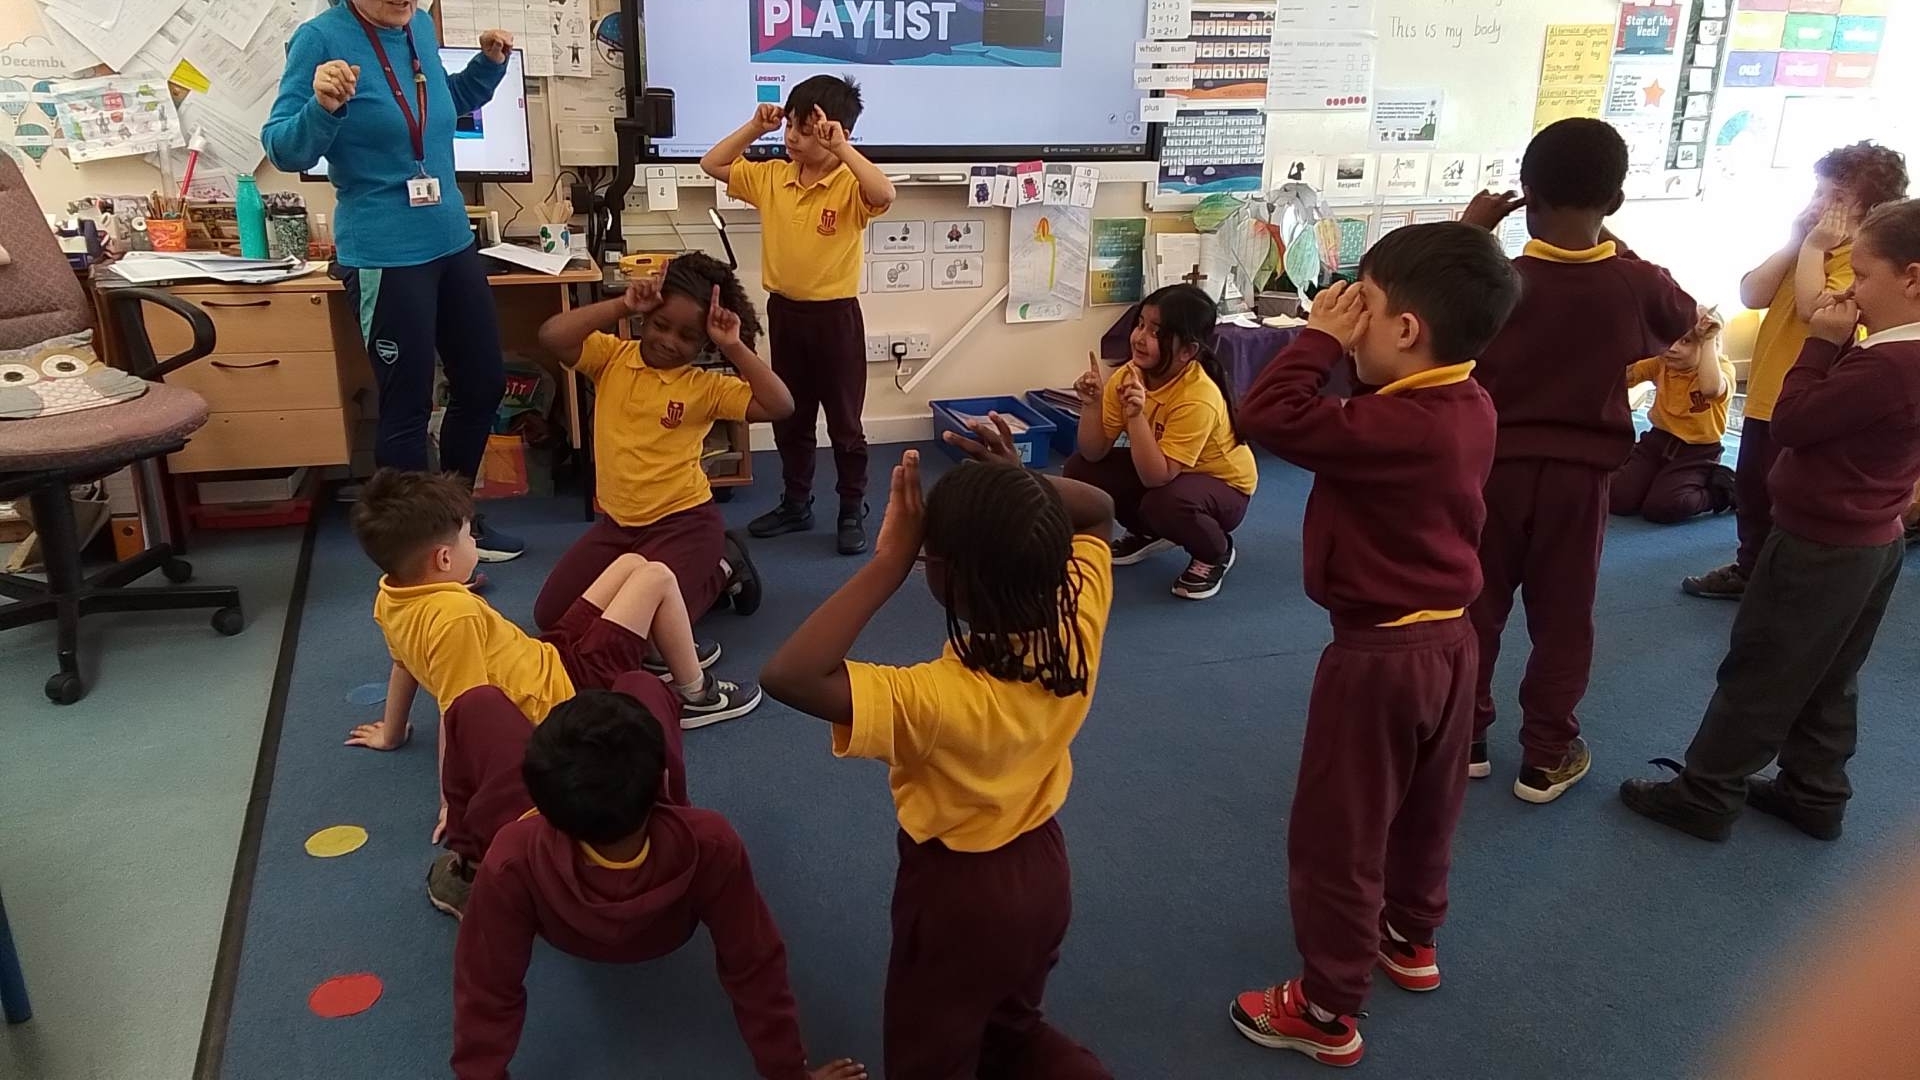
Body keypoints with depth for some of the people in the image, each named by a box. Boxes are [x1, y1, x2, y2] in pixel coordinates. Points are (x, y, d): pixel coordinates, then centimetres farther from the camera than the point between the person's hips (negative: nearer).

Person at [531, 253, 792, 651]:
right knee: (552, 617, 2)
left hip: (684, 521, -4)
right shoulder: (612, 357, -2)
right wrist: (622, 306, -19)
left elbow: (779, 406, -18)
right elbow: (551, 337, -19)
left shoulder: (706, 386, -7)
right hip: (617, 521, 5)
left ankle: (718, 571, 10)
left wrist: (734, 347, -18)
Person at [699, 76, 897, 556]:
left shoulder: (850, 185, -14)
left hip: (834, 315, -6)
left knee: (844, 422, 6)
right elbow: (712, 164, 10)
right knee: (789, 418, 16)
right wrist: (755, 127, 0)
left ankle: (853, 512, 19)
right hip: (784, 311, 6)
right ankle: (796, 504, 30)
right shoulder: (771, 177, 2)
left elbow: (885, 195, -36)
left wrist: (841, 148, -33)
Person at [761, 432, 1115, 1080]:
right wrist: (1024, 484, -19)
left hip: (956, 892, -6)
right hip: (1041, 869, 6)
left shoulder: (940, 699, -38)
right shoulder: (1077, 628, -20)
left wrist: (887, 565, -41)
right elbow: (1098, 511, -2)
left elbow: (787, 676, -47)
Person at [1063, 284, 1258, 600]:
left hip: (1223, 484, -7)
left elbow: (1157, 477, -36)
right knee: (1080, 468, -11)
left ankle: (1216, 553, -3)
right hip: (1161, 470, 7)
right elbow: (1094, 453, -15)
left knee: (1163, 503, -39)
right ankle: (1148, 534, 15)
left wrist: (1136, 416, -45)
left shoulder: (1199, 397, -33)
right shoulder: (1128, 375, -15)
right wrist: (1091, 405, -31)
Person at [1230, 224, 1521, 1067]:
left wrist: (1319, 339, -19)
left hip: (1380, 653, -9)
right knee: (1424, 807, 27)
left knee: (1336, 835, 5)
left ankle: (1328, 1010, 18)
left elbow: (1268, 417, -31)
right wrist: (1339, 348, -5)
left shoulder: (1393, 426, -29)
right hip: (1448, 636, 9)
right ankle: (1411, 939, 49)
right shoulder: (1470, 407, -1)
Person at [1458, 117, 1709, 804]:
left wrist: (1466, 234, 4)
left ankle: (1463, 737, 24)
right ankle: (1547, 757, 21)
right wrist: (1622, 253, 15)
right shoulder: (1638, 284, -9)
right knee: (1563, 617, 12)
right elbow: (1691, 323, 13)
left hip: (1494, 465, -1)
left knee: (1476, 607, 13)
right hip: (1580, 475, 1)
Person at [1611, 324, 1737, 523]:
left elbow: (1711, 388, -39)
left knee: (1661, 507, -25)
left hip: (1698, 451, -5)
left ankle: (1719, 491, 4)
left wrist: (1709, 341, -33)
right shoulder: (1660, 363, 0)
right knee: (1616, 498, -13)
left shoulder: (1721, 367, -14)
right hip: (1658, 441, 5)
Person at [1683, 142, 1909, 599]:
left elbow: (1815, 308, -29)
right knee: (1750, 492, 21)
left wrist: (1813, 247, -19)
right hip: (1765, 394, 9)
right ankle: (1750, 569, 37)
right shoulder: (1807, 246, 12)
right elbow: (1751, 294, 1)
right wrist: (1794, 240, -4)